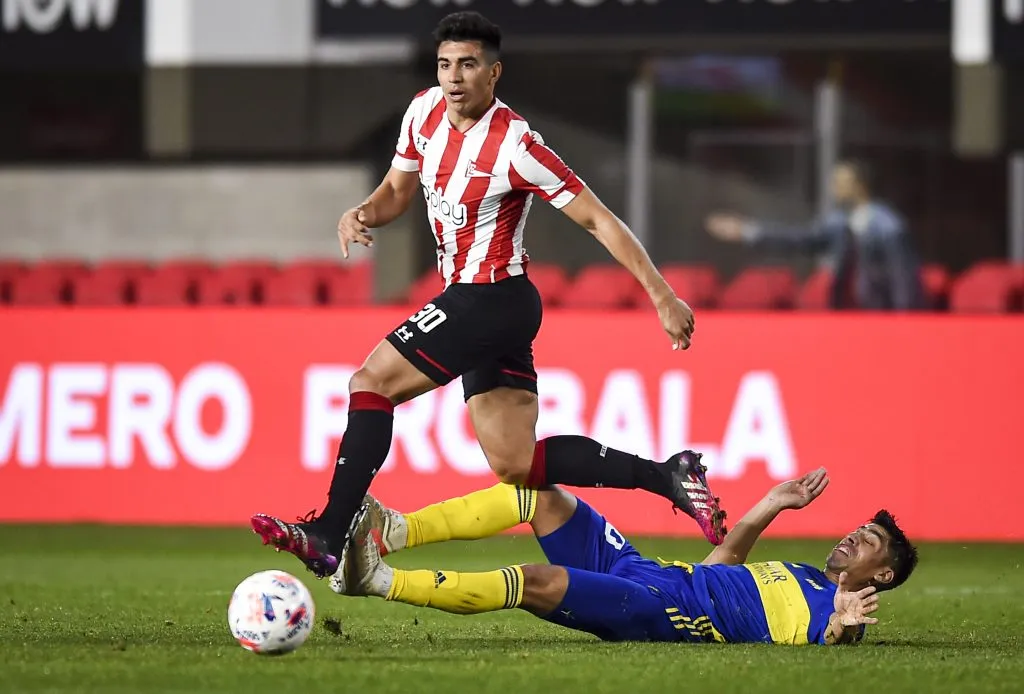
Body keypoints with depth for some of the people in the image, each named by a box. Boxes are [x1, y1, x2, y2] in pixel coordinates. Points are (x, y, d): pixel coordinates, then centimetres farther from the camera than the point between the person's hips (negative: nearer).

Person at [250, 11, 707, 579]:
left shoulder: (515, 145, -20)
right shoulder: (424, 111, 3)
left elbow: (597, 219, -16)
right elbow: (398, 190, 19)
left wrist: (662, 296, -17)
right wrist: (362, 214, -5)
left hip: (493, 299, -9)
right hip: (472, 301, 9)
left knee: (372, 383, -11)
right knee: (517, 464, 6)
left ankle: (329, 538, -10)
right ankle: (667, 477, 10)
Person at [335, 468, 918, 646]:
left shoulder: (838, 610, 3)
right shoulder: (801, 576, 30)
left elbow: (819, 650, -18)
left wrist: (841, 628, -38)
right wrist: (774, 504, 34)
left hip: (662, 612, -9)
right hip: (639, 569, 9)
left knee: (535, 582, -29)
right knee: (540, 493, 0)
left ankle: (379, 580, -30)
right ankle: (393, 533, -10)